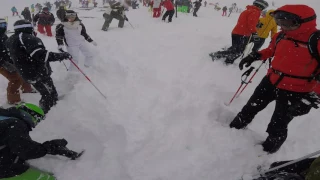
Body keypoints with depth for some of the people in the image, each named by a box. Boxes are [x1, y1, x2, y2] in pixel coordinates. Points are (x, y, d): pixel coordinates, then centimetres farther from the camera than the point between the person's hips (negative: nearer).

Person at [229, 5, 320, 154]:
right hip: (271, 81, 6)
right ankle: (234, 129, 40)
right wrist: (255, 56, 5)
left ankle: (266, 152, 32)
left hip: (295, 91, -5)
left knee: (277, 127, 8)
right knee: (251, 108, 18)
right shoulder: (281, 36, -1)